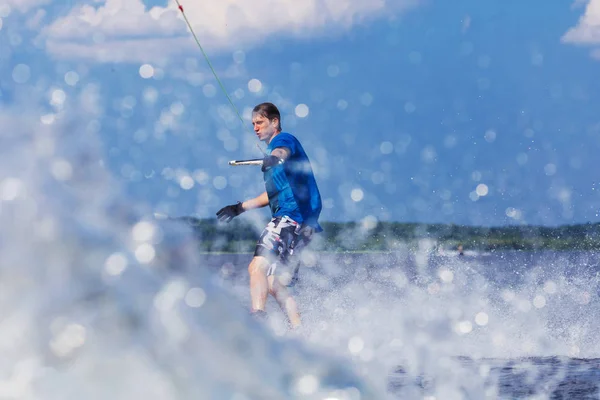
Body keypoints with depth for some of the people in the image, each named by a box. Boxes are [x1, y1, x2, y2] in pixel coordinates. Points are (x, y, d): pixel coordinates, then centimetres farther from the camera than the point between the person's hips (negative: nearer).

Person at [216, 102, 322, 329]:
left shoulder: (283, 139, 0)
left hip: (293, 215, -10)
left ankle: (257, 317, -41)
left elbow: (282, 152, -27)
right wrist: (240, 208, 40)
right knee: (275, 285, 8)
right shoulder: (273, 152, 29)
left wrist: (273, 158, -49)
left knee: (258, 266, -26)